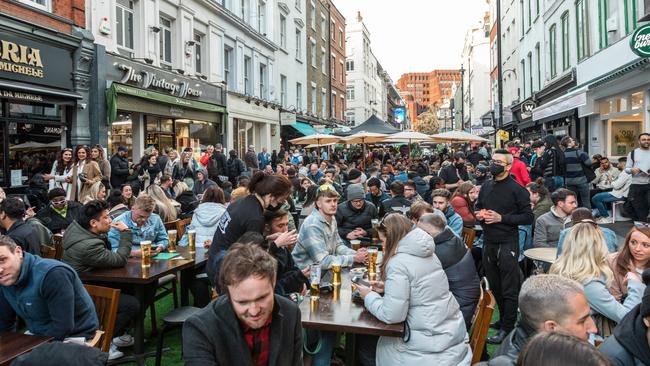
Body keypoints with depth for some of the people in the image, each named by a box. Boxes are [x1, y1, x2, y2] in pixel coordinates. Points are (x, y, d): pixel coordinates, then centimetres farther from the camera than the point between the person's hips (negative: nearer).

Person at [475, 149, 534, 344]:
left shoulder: (517, 189, -9)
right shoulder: (486, 186, 10)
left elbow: (528, 217, -11)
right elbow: (478, 207, 23)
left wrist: (501, 218, -18)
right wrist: (479, 214, 0)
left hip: (507, 243, -6)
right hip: (488, 242, 7)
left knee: (509, 289, 1)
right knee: (494, 285, 17)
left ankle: (507, 328, 10)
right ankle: (502, 318, 33)